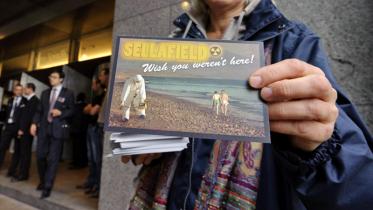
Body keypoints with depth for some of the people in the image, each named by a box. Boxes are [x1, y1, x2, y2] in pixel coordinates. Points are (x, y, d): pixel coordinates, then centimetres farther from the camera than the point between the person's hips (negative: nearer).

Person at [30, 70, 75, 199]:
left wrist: (61, 113, -18)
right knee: (40, 156, 9)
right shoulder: (45, 93, 16)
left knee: (53, 159, -2)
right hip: (43, 128, 5)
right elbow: (39, 110, 13)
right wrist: (34, 123, 2)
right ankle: (43, 181, 31)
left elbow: (72, 111, -1)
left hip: (58, 129, -5)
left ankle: (47, 188, 7)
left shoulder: (68, 93, 1)